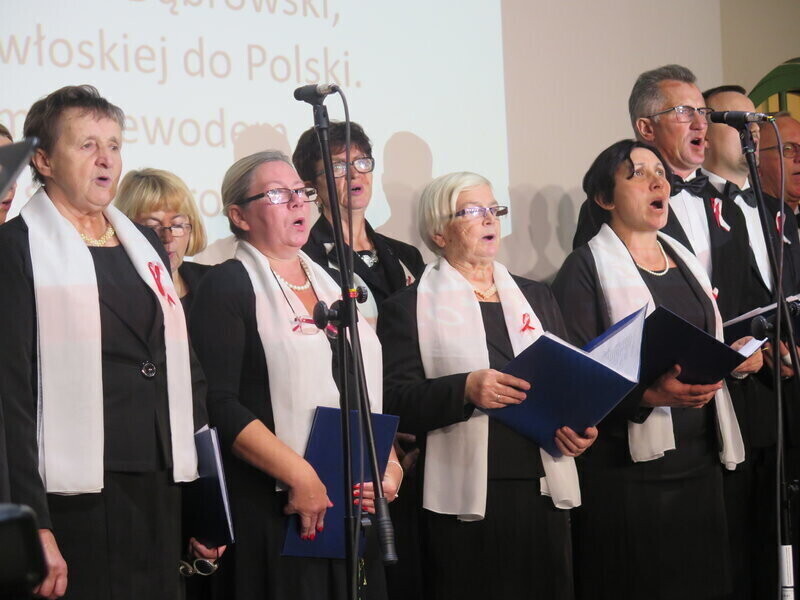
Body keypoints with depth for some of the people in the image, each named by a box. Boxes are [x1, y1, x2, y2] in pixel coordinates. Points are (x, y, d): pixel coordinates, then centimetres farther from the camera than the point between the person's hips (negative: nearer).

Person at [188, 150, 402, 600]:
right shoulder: (229, 287, -4)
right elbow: (219, 405, -14)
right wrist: (299, 476, -18)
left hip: (356, 507, 6)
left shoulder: (330, 284, 17)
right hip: (276, 509, -6)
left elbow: (370, 388, 21)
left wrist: (389, 464, 5)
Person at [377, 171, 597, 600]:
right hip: (464, 500, -4)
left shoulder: (536, 297, 20)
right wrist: (465, 390, -21)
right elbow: (394, 401, -7)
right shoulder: (409, 307, 4)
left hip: (542, 489, 5)